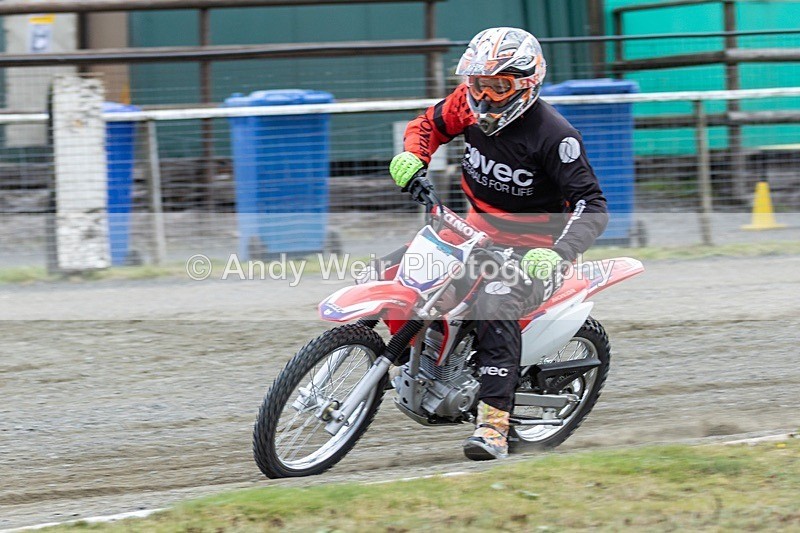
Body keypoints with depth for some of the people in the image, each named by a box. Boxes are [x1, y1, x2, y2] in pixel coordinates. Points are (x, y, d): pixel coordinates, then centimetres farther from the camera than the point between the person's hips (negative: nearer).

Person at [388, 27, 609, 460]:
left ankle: (493, 426, -39)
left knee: (496, 308, -34)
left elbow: (592, 206, -24)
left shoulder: (553, 134, -22)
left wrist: (557, 254, -42)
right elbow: (430, 125, 15)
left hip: (532, 244, -7)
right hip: (476, 229, 7)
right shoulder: (469, 103, -5)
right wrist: (411, 156, -10)